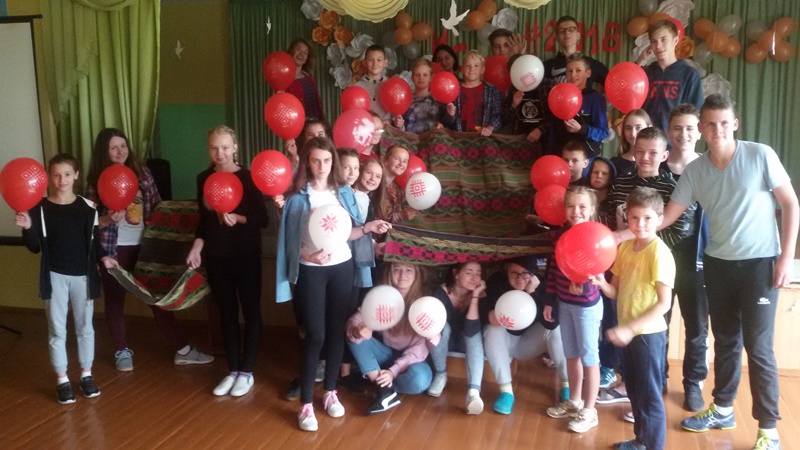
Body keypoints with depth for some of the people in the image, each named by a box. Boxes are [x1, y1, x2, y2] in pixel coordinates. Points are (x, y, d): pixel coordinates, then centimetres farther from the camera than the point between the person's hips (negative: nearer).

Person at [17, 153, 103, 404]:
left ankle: (86, 374, 24)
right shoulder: (40, 208, -4)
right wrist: (27, 228, -21)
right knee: (57, 329, 6)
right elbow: (35, 247, -4)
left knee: (85, 327, 10)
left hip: (83, 275, 1)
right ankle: (62, 379, 18)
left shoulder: (87, 207, -1)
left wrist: (103, 257, -12)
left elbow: (93, 242, 5)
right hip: (54, 276, -1)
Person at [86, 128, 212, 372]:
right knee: (115, 300, 10)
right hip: (113, 249, -2)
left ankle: (182, 350, 12)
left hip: (143, 245, 2)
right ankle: (122, 352, 27)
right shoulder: (96, 181, -5)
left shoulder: (142, 173, 2)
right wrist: (109, 219, -24)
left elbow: (157, 207, 9)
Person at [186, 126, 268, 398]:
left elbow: (263, 219, -10)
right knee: (226, 313, 11)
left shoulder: (247, 178, -8)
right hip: (216, 257, 5)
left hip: (245, 256, -4)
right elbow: (203, 220, 13)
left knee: (250, 312, 4)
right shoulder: (204, 179, 6)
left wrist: (237, 218, -25)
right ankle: (232, 370, 22)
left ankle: (246, 372, 15)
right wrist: (196, 248, 1)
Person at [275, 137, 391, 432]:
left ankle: (330, 392, 28)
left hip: (342, 267, 4)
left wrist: (367, 227, -13)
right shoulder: (298, 197, -7)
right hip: (311, 271, -3)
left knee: (337, 331, 11)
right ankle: (306, 404, 8)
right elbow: (291, 240, -8)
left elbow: (348, 233, 5)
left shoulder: (344, 192, 4)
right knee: (315, 335, -3)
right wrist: (308, 255, -24)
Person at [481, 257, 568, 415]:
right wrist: (491, 316, -48)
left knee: (557, 328, -24)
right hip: (506, 342, 0)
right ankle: (506, 390, -25)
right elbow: (481, 313, -25)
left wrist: (533, 293, -41)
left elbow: (552, 323, -35)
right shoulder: (497, 282, -23)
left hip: (529, 343, 0)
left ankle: (565, 384, -15)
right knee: (492, 330, -30)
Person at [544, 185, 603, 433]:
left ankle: (589, 411, 19)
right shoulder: (561, 234, 2)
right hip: (565, 303, 6)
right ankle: (574, 401, 36)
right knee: (571, 355, 19)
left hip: (587, 305, -6)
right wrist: (549, 300, 10)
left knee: (588, 357, 6)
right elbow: (554, 268, 7)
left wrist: (585, 283, -43)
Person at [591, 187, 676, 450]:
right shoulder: (625, 247, 4)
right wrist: (601, 283, -12)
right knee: (634, 390, 20)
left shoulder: (659, 253, -18)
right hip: (628, 332, 7)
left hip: (649, 333, -7)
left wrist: (630, 329, -23)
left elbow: (664, 303, -19)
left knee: (649, 395, 4)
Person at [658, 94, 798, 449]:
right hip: (717, 264, 4)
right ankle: (722, 410, 31)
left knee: (758, 347, -2)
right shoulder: (694, 170, 0)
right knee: (725, 341, 16)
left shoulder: (760, 155, -11)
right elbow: (667, 215, 0)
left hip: (759, 262, -4)